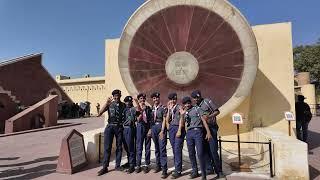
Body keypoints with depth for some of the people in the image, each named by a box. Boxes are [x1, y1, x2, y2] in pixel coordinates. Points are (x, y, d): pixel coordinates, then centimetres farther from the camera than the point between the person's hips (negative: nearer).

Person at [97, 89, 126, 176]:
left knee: (119, 147, 8)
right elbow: (100, 113, -13)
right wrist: (107, 103, -20)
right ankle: (105, 167, 10)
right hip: (110, 127, -1)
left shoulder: (123, 105, 3)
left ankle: (117, 165, 22)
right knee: (107, 147, -1)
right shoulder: (110, 104, 1)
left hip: (119, 127, 1)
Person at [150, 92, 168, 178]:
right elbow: (150, 119, 13)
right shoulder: (151, 108, 11)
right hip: (153, 128, 5)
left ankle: (164, 170, -3)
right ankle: (158, 166, 26)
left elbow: (164, 120, -8)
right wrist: (150, 129, 6)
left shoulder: (163, 108, -4)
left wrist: (162, 131, -15)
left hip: (161, 127, -5)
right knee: (156, 148, 14)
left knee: (162, 148, -8)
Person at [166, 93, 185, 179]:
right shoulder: (169, 109, 16)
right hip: (171, 129, 5)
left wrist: (179, 130, -15)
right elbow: (167, 120, 7)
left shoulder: (179, 107, 2)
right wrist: (169, 109, -1)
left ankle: (178, 170, -4)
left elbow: (181, 119, -6)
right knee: (174, 149, 8)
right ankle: (177, 168, 17)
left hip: (178, 128, -5)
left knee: (177, 149, -9)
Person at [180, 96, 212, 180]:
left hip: (198, 131, -4)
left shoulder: (197, 109, 7)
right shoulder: (184, 112, 17)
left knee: (200, 153, -8)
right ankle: (195, 171, 25)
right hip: (189, 133, 4)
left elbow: (203, 120, 2)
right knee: (191, 153, 9)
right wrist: (182, 115, -12)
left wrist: (208, 132, -7)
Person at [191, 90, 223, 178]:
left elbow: (217, 111, -3)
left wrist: (209, 116, -20)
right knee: (205, 150, 8)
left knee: (213, 150, -6)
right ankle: (209, 168, 20)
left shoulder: (207, 101, -3)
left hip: (211, 128, -6)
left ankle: (218, 170, 7)